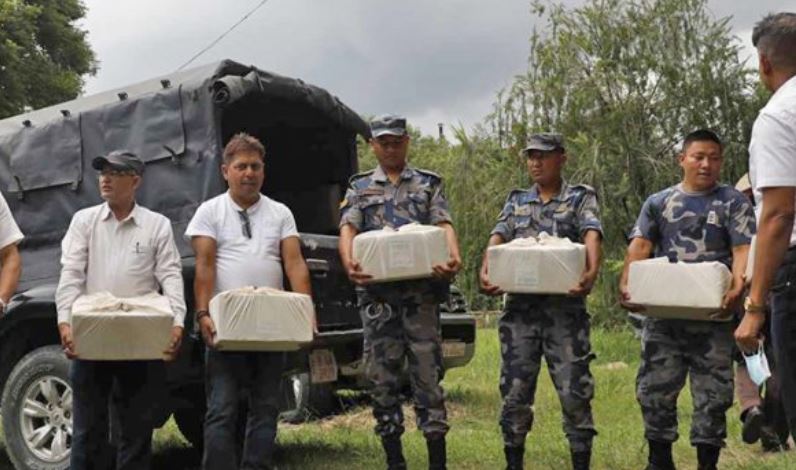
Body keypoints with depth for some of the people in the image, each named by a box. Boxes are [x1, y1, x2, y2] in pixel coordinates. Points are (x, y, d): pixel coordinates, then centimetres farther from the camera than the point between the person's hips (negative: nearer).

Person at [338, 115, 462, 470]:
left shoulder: (428, 184, 13)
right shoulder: (359, 188, 14)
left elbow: (444, 225, 0)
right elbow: (348, 228, 0)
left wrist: (453, 257, -23)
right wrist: (349, 262, -22)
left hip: (421, 291, -1)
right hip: (377, 292, 1)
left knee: (428, 373, -3)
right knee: (382, 377, 4)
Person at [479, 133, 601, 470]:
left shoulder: (581, 198, 5)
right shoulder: (516, 201, 16)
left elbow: (592, 235, -12)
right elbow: (498, 238, 2)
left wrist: (592, 271, -33)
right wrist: (485, 270, -20)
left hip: (565, 308, -3)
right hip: (520, 308, 3)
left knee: (574, 391, -2)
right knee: (514, 391, 6)